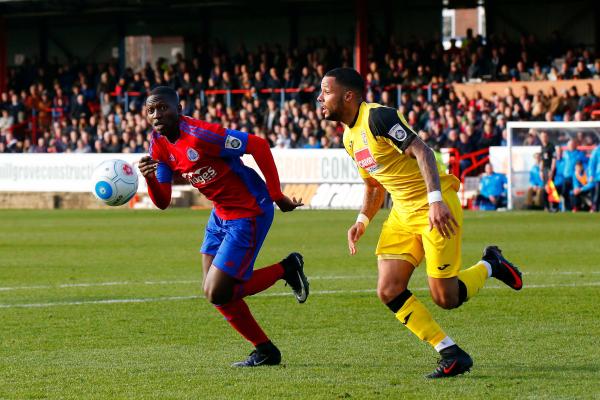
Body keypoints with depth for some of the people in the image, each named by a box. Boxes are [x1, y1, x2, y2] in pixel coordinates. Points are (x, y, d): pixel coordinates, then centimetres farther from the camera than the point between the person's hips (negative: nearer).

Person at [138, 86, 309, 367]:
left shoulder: (199, 134, -25)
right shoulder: (159, 144, 1)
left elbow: (259, 146, -22)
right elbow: (163, 202, 2)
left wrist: (277, 196, -17)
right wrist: (150, 179, -20)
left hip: (249, 214, -9)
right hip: (221, 214, 9)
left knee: (217, 294, -11)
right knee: (213, 292, 10)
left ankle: (285, 269, 8)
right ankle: (265, 351, 24)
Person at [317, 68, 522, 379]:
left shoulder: (377, 117, -17)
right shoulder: (350, 137, 12)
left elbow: (421, 151, -24)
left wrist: (436, 200, -32)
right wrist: (362, 221, 10)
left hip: (435, 209, -9)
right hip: (402, 211, 9)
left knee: (445, 298, -10)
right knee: (388, 292, -5)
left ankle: (490, 266, 20)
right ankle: (452, 355, 2)